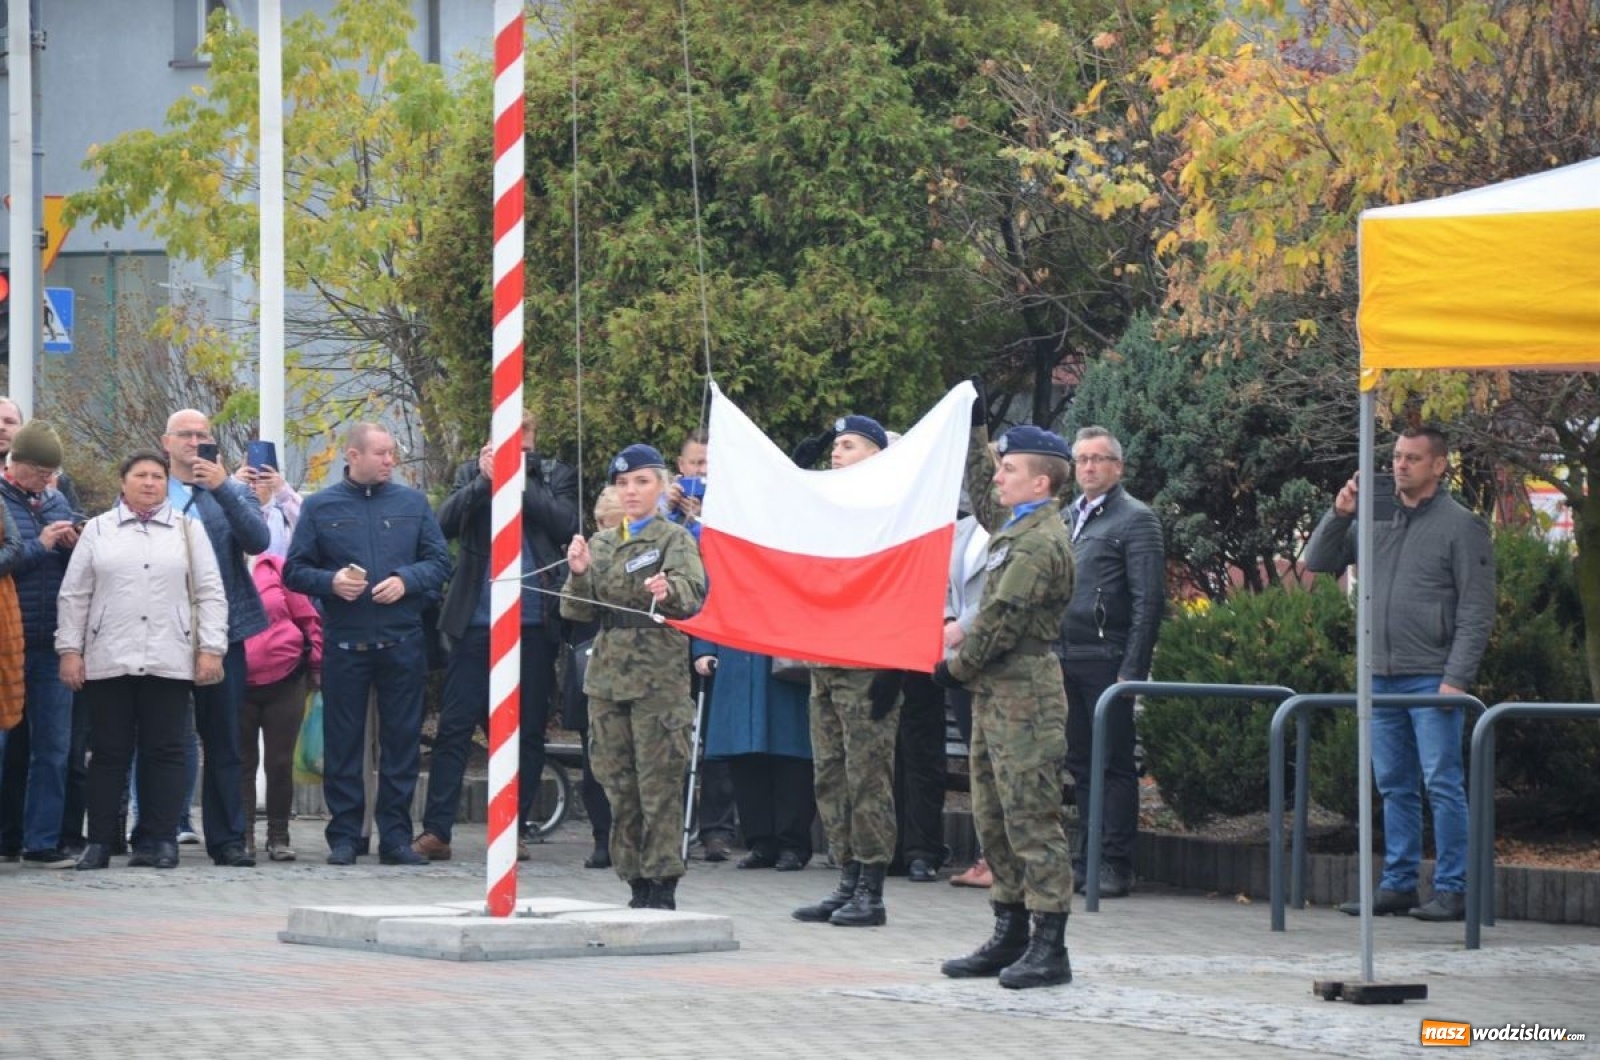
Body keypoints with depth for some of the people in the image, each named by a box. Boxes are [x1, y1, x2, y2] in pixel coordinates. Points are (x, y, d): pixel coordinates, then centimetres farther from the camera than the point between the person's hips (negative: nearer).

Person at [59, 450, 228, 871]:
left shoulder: (189, 529, 12)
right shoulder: (97, 530, 12)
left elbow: (210, 594, 7)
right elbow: (74, 596, 10)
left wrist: (211, 649, -2)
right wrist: (70, 650, 2)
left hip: (169, 661, 0)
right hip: (107, 660, 0)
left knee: (165, 752, -1)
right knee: (108, 752, 2)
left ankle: (161, 840, 3)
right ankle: (99, 840, 5)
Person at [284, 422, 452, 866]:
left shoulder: (412, 504, 8)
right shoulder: (320, 507, 4)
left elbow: (440, 561, 6)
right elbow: (295, 571, 4)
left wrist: (406, 581, -11)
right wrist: (331, 582, -15)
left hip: (402, 642, 1)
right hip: (343, 644, -1)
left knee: (402, 741, 3)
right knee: (342, 742, 2)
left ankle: (396, 837, 9)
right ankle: (344, 837, 8)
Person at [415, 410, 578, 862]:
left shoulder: (556, 477, 8)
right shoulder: (471, 474, 10)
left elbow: (566, 523, -9)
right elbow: (446, 522, -4)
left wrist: (518, 481, -12)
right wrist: (484, 481, -14)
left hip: (535, 622, 0)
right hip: (477, 621, 0)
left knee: (528, 731, 4)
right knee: (455, 726, -4)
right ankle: (436, 831, -3)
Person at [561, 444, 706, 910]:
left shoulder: (675, 539, 0)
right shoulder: (601, 543, 15)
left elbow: (692, 592, -19)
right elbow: (578, 611, 9)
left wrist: (669, 589, -42)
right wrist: (578, 574, -11)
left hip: (658, 678, -5)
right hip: (608, 674, 5)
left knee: (659, 781, -7)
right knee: (619, 784, 6)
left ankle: (662, 884, -5)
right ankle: (637, 883, 12)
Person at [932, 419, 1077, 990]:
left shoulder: (1043, 543, -17)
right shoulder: (1017, 525, 13)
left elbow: (1002, 621, -19)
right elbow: (981, 495, 35)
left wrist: (956, 668, -7)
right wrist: (975, 428, 32)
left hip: (1023, 698, -10)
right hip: (996, 693, 10)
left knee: (1031, 818, -8)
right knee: (993, 817, 13)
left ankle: (1049, 948, -7)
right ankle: (1010, 936, 19)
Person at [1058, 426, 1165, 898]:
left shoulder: (1135, 519, -4)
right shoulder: (1066, 518, 18)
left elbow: (1149, 601, -9)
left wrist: (1132, 669, -15)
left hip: (1106, 660, -7)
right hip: (1065, 660, 7)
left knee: (1114, 764, -4)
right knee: (1081, 764, 9)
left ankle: (1115, 865, -2)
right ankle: (1087, 858, 14)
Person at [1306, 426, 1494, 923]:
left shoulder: (1461, 526, -4)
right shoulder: (1376, 522, 14)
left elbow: (1477, 611, -7)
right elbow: (1318, 561, 18)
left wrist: (1457, 679, -15)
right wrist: (1339, 514, 1)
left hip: (1432, 679, -6)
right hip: (1383, 678, 6)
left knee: (1442, 785, -6)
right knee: (1394, 787, 10)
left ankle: (1452, 890, -4)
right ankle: (1398, 885, 15)